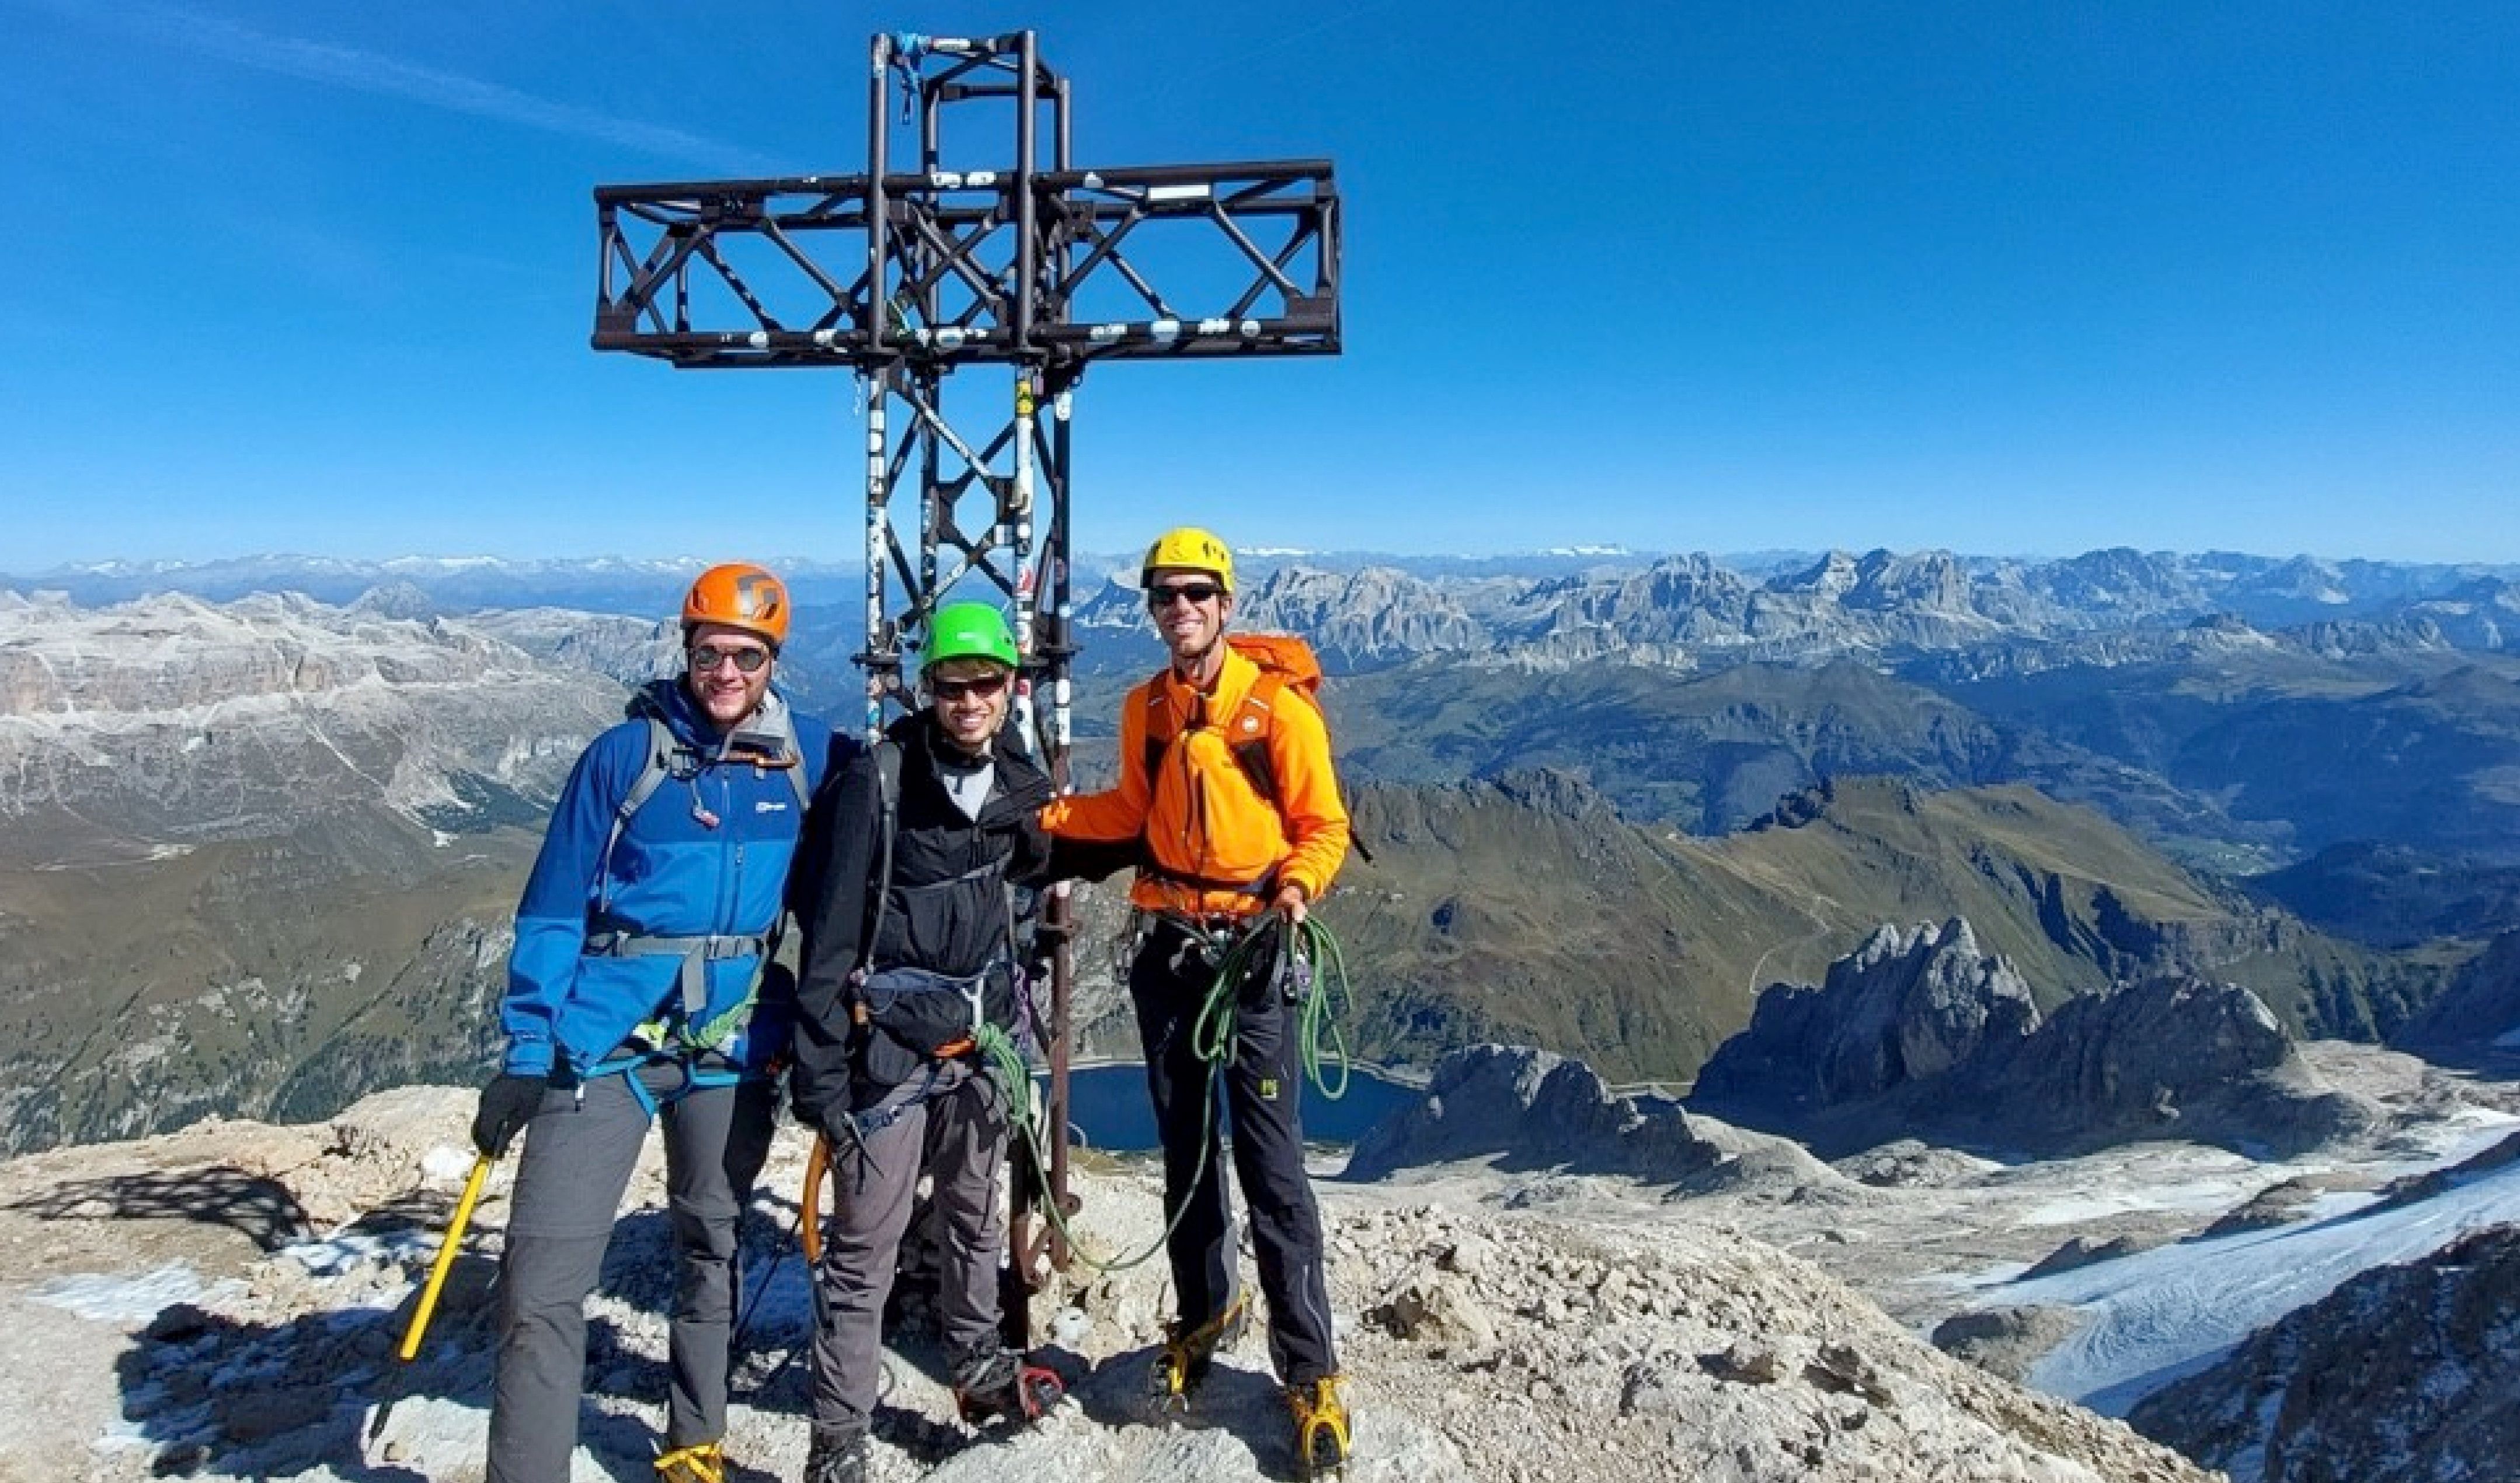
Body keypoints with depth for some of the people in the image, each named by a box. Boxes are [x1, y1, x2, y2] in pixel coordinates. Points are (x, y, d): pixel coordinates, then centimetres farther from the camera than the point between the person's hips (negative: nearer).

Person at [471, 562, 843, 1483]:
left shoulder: (810, 757, 1)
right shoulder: (624, 755, -4)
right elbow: (554, 910, -2)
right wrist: (525, 1052, -5)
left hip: (735, 1046, 2)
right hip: (607, 1035, -2)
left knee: (713, 1251, 17)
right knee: (544, 1276, -7)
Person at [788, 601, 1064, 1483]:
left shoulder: (1016, 783, 2)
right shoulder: (875, 784, -16)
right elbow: (830, 939, -15)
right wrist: (821, 1076, -16)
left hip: (977, 1041, 6)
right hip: (889, 1044, -6)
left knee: (977, 1218, 20)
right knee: (864, 1250, 1)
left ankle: (979, 1369, 41)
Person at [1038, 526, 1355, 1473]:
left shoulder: (1278, 706, -10)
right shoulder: (1145, 709, 7)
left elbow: (1322, 825, -6)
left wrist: (1296, 886, -25)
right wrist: (1045, 816, 7)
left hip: (1252, 947, -5)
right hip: (1166, 943, 5)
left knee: (1270, 1163, -6)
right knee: (1185, 1148, 16)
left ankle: (1309, 1371, 6)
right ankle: (1206, 1314, 36)